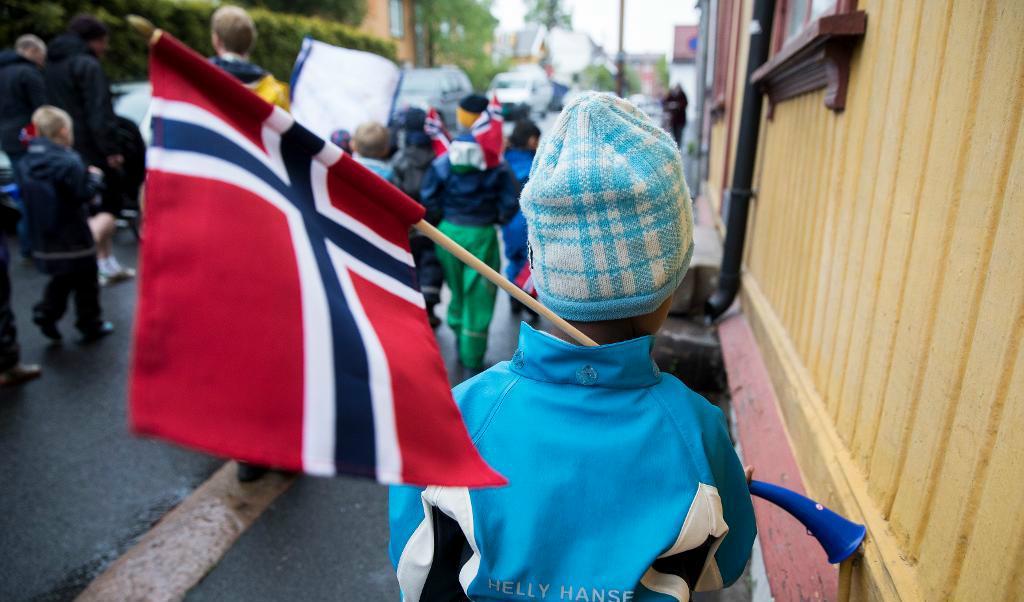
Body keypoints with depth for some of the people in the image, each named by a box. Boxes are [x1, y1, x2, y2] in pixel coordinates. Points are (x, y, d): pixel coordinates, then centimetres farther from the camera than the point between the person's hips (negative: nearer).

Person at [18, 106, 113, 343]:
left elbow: (25, 195, 10)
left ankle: (46, 314, 13)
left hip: (44, 239, 6)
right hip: (73, 238, -6)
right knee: (85, 282, 7)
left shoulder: (25, 163, 2)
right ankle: (91, 325, 15)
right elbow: (84, 195, -19)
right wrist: (94, 176, -2)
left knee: (62, 279, 22)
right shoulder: (69, 162, -20)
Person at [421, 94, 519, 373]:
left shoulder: (444, 159, -2)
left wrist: (445, 217, 13)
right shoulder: (497, 163, -7)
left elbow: (427, 197, -2)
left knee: (457, 290, 21)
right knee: (478, 297, 5)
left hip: (448, 232, 3)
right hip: (481, 235, -3)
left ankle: (460, 345, 35)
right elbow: (511, 200, -7)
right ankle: (472, 360, 9)